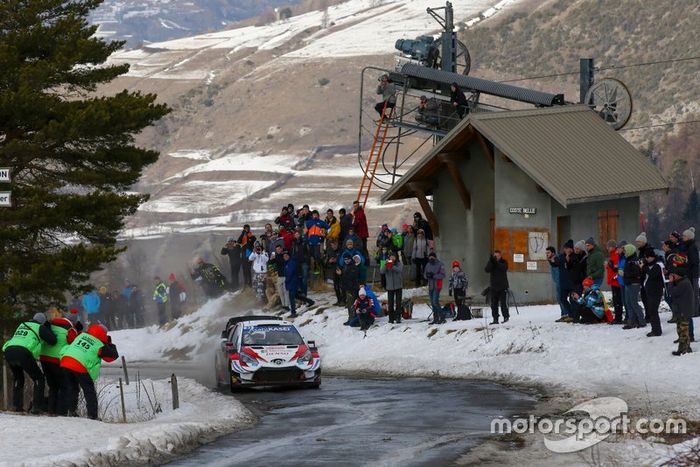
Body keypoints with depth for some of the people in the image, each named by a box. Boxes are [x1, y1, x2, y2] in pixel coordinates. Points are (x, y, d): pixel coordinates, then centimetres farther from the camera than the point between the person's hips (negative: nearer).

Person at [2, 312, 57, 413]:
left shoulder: (22, 325, 29)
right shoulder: (40, 328, 11)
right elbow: (53, 340, 7)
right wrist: (48, 329, 24)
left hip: (8, 351, 6)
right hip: (23, 353, -6)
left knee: (18, 379, 28)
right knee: (39, 378, 9)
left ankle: (17, 405, 18)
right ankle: (37, 406, -4)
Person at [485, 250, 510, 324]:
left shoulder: (503, 262, 1)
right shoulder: (491, 262, 6)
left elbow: (504, 268, -20)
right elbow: (487, 270, -11)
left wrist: (496, 262, -32)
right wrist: (491, 261, -25)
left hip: (503, 287, -3)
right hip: (493, 287, 3)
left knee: (503, 303, -5)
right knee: (494, 304, 1)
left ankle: (506, 317, 11)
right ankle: (495, 319, 6)